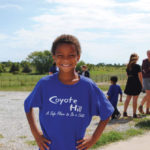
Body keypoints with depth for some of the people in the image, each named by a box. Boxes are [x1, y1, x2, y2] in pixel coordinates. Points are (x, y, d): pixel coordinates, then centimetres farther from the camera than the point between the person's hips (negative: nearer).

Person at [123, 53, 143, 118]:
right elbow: (140, 76, -11)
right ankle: (134, 114, 3)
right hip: (136, 83, -5)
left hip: (129, 83, 6)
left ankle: (125, 112, 14)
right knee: (135, 99, -1)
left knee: (128, 98, 12)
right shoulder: (137, 66, -11)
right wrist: (141, 84, -2)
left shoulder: (128, 66, 7)